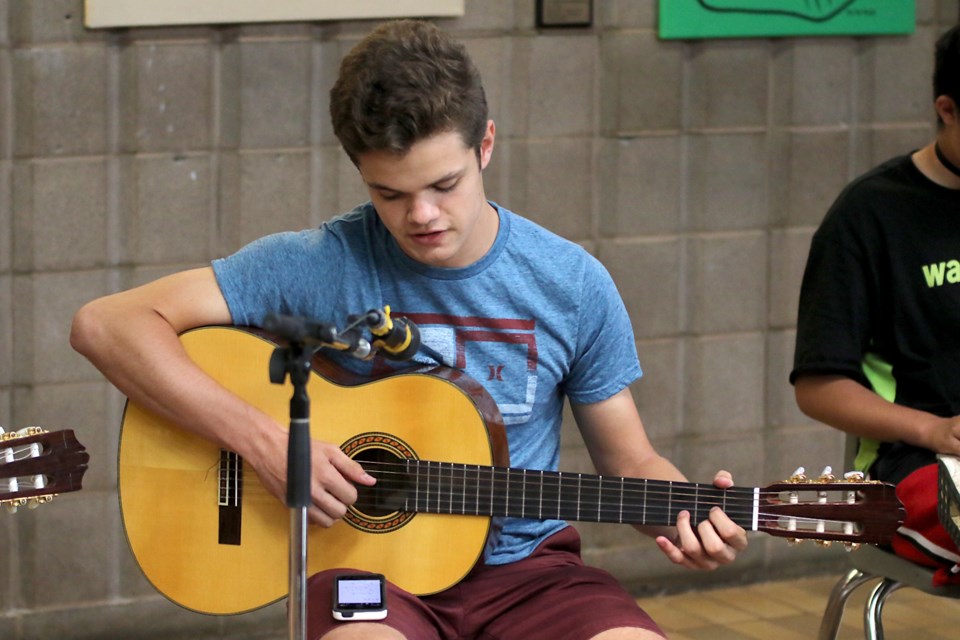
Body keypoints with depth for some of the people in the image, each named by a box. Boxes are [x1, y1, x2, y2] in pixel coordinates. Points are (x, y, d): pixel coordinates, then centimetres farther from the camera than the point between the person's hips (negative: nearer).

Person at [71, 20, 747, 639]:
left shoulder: (573, 285, 1)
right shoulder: (319, 267, -7)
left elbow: (630, 462, 11)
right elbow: (105, 325, -11)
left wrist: (686, 515, -13)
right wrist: (267, 444, -19)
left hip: (525, 568, 2)